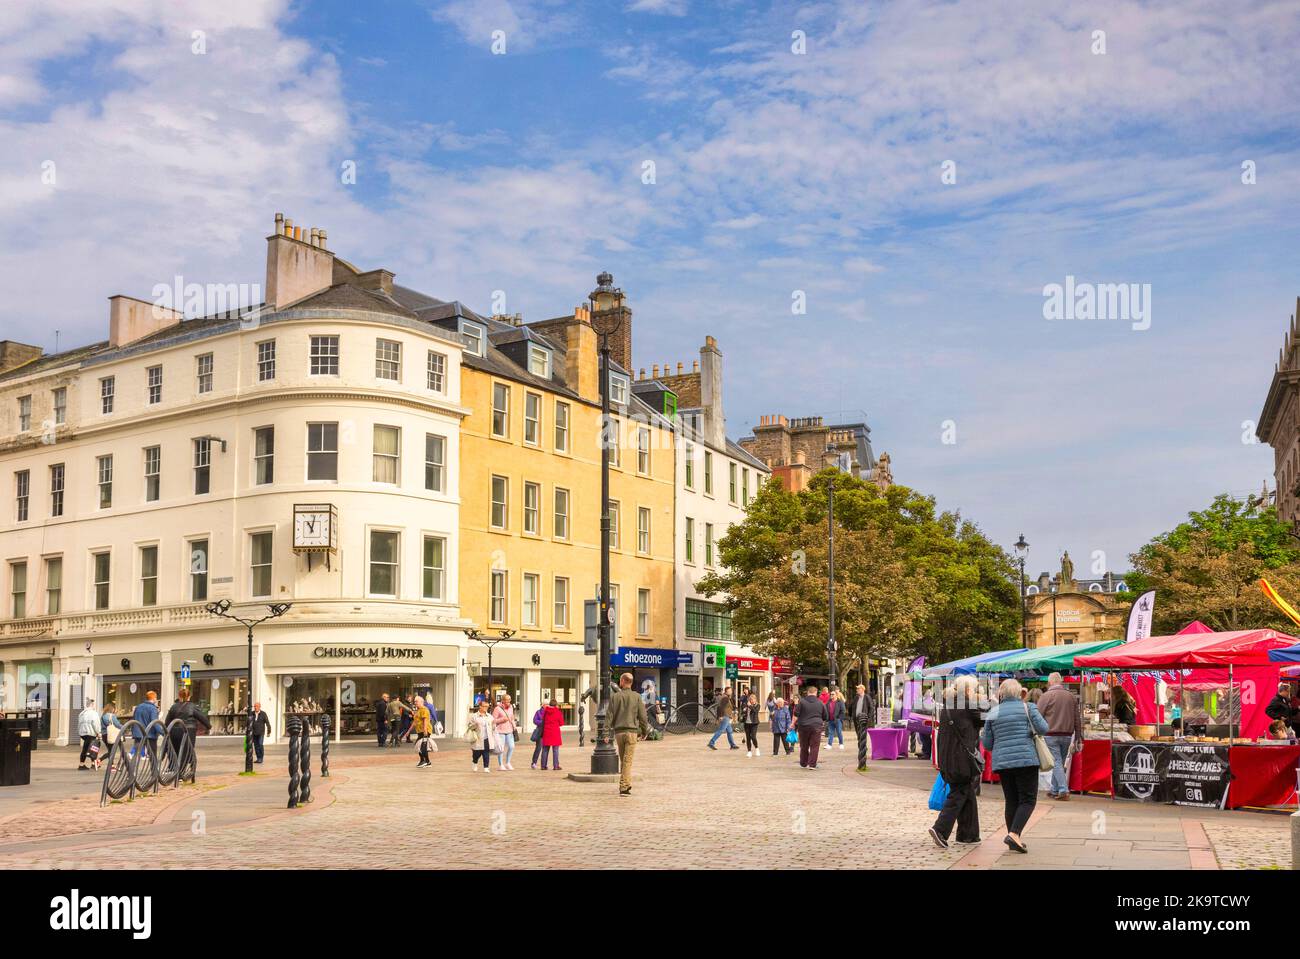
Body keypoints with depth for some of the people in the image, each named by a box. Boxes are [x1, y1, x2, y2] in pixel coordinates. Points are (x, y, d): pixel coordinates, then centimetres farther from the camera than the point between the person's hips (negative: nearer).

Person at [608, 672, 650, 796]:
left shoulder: (615, 697, 0)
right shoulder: (636, 697, 0)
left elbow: (609, 716, -2)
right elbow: (643, 716, 0)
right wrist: (645, 732, 12)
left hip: (618, 731, 1)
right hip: (631, 731, -1)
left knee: (622, 759, 15)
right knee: (627, 760, -3)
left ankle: (626, 784, 19)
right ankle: (624, 787, -8)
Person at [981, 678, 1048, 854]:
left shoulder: (993, 712, 7)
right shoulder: (1027, 707, 0)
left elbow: (987, 743, 8)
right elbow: (1043, 728, -8)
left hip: (1002, 761, 4)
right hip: (1026, 760, -3)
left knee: (1011, 801, 12)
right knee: (1028, 800, 0)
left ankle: (1013, 839, 13)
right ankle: (1014, 834, -17)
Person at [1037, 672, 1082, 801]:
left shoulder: (1046, 696, -6)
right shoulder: (1071, 696, 10)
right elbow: (1078, 720, 13)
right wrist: (1079, 739, 17)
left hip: (1051, 736, -5)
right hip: (1067, 736, 5)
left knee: (1056, 763, -4)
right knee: (1060, 763, 14)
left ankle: (1063, 790, -14)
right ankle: (1054, 790, 21)